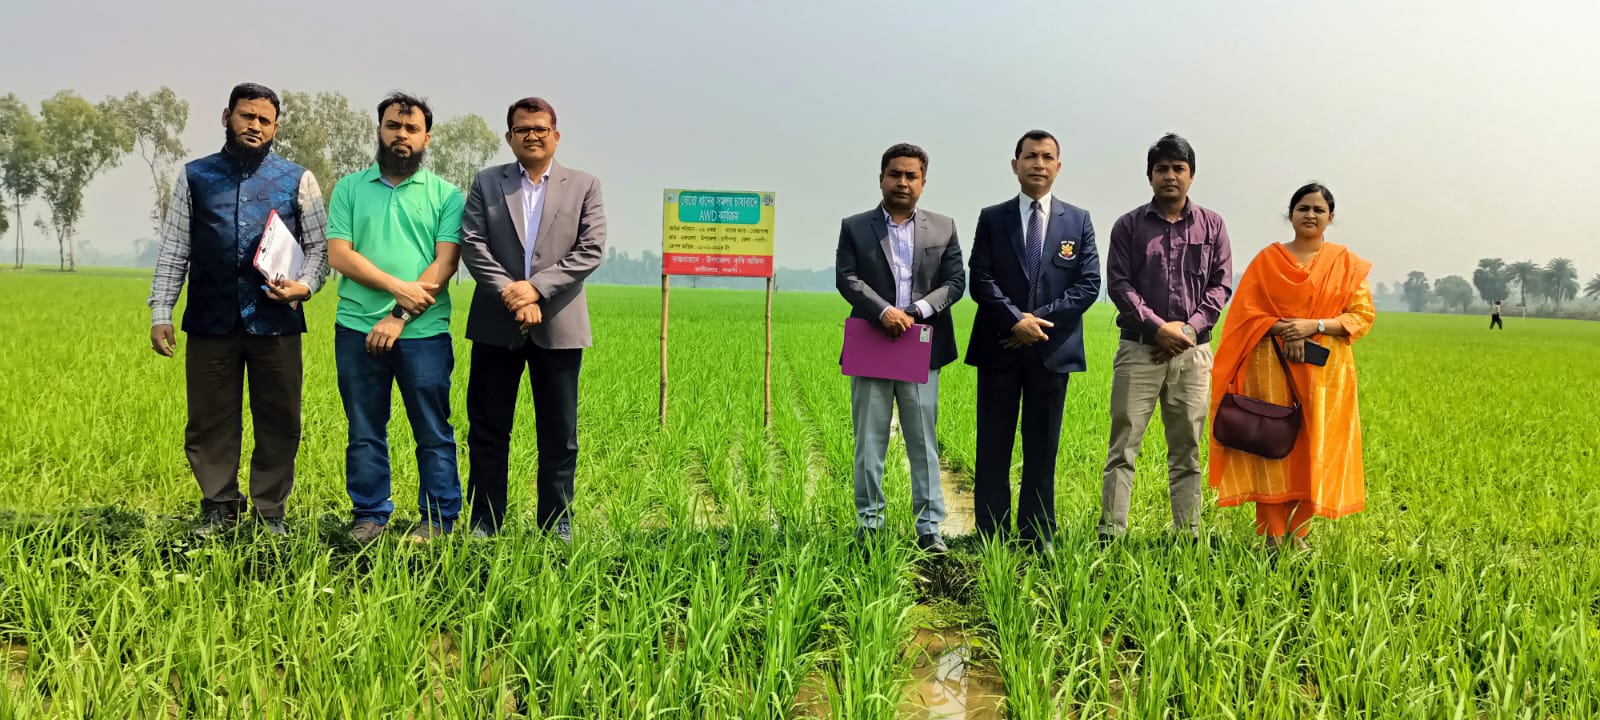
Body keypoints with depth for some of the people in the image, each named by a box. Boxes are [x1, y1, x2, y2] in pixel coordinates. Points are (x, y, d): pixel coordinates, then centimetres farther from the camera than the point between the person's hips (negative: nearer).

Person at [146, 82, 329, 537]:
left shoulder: (298, 180, 8)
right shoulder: (194, 177, 10)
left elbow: (320, 245, 9)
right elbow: (173, 251, 9)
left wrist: (306, 285, -10)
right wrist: (161, 312, 2)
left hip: (275, 321, -1)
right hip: (211, 322, 1)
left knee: (278, 422, 4)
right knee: (210, 421, 7)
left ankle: (271, 512, 16)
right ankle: (218, 508, 20)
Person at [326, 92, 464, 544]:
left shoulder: (445, 195, 5)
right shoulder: (350, 188, 11)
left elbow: (444, 264, -4)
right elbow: (338, 254, 0)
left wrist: (400, 317, -13)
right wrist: (397, 286, -13)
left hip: (423, 333, -2)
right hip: (357, 331, 2)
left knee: (434, 433, 2)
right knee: (364, 433, 9)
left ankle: (439, 520, 12)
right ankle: (370, 516, 19)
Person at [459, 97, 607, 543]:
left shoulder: (584, 186, 8)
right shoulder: (486, 183, 10)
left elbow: (591, 250, -3)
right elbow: (472, 244, -1)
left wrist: (536, 287, -14)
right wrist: (510, 295, -15)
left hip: (559, 326, -1)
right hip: (496, 324, 1)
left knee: (559, 433, 5)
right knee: (488, 429, 6)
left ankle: (557, 523, 15)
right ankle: (485, 522, 15)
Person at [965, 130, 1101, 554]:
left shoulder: (1078, 222, 9)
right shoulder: (992, 219, 7)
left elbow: (1089, 284, 1)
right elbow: (980, 280, -2)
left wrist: (1042, 319, -12)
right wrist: (1016, 320, -16)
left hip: (1052, 350, 1)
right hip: (1000, 348, 0)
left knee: (1042, 449, 6)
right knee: (993, 448, 3)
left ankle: (1038, 538, 13)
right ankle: (991, 537, 9)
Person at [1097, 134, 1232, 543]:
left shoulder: (1212, 226, 11)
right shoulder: (1129, 225, 5)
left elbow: (1221, 285, 7)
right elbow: (1118, 283, -2)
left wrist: (1190, 328, -8)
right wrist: (1157, 327, -13)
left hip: (1193, 350, 2)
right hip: (1139, 348, -2)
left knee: (1187, 449, 6)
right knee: (1123, 445, -5)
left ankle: (1187, 535, 12)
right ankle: (1110, 534, -4)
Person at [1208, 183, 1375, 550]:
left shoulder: (1345, 262, 8)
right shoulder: (1268, 258, 7)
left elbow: (1363, 314, 1)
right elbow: (1245, 311, 2)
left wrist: (1314, 326, -13)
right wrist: (1282, 329, -14)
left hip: (1324, 369, 1)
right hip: (1272, 366, -1)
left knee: (1313, 447, 1)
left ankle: (1298, 532, 12)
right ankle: (1273, 533, 3)